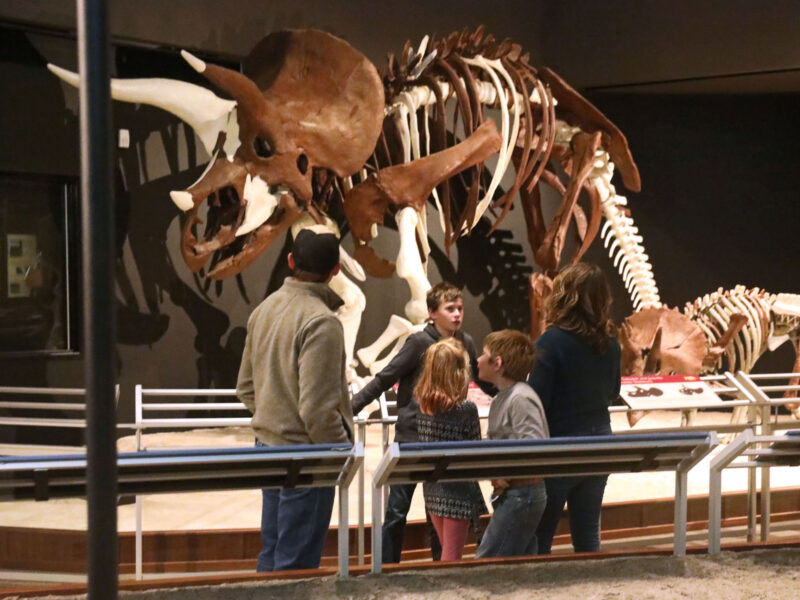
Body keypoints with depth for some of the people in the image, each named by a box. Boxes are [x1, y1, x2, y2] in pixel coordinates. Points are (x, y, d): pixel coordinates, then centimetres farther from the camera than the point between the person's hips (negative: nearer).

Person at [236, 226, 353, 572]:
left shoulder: (264, 310, 7)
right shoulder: (321, 322, -19)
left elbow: (246, 387, 15)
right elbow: (317, 407, -23)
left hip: (267, 445, 8)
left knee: (271, 554, 17)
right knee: (296, 565, -2)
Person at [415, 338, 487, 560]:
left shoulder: (422, 403, -1)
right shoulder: (466, 409, -16)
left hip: (431, 488, 6)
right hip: (458, 490, -6)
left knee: (447, 552, 19)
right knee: (451, 558, -1)